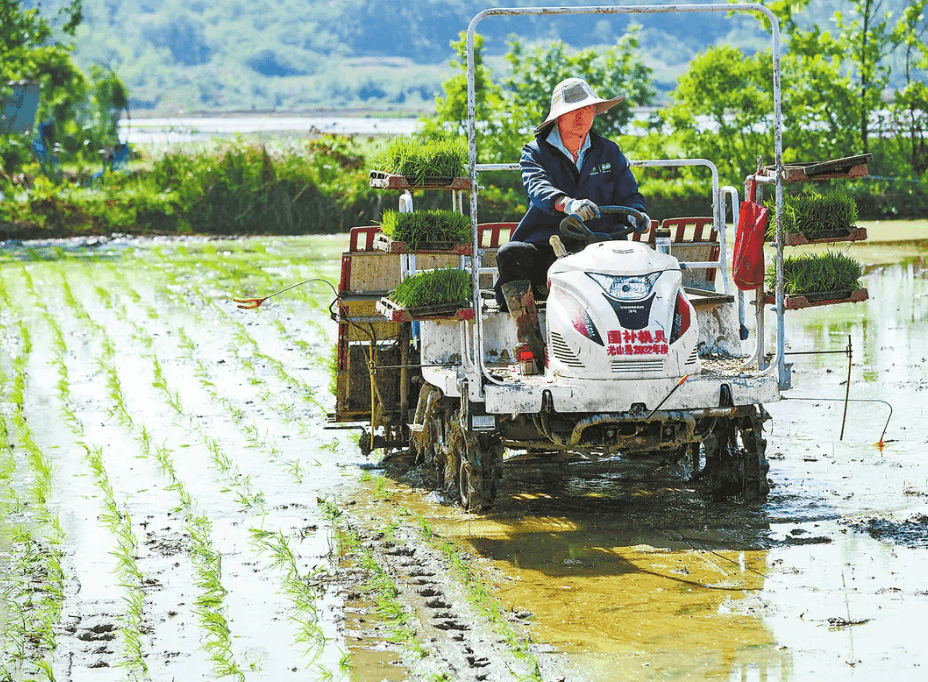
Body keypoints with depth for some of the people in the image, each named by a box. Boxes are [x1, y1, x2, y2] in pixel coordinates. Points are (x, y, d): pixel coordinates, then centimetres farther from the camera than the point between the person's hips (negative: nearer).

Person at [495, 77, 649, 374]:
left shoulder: (609, 153, 17)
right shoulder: (535, 153, 7)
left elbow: (629, 194, 16)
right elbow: (538, 188, -15)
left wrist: (634, 215, -11)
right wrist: (567, 204, -38)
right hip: (545, 247, -1)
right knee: (509, 254, -33)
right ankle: (531, 346, -29)